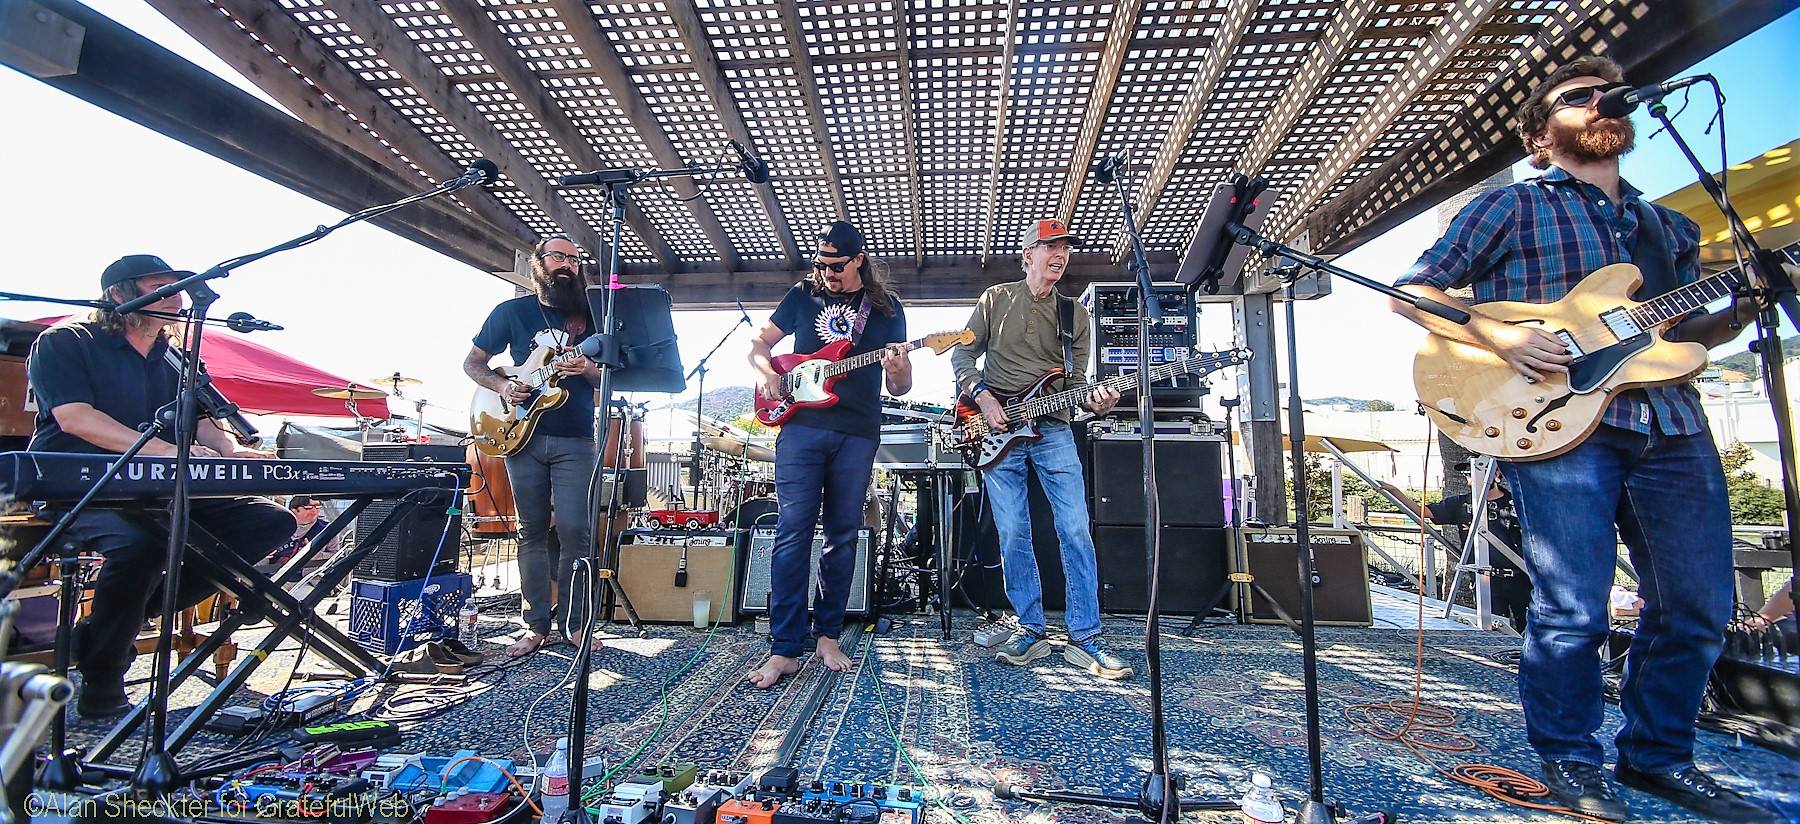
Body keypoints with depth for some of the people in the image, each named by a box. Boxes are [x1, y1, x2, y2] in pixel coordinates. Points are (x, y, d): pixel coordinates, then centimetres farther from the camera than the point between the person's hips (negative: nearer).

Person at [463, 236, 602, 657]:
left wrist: (588, 370, -15)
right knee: (532, 531, 7)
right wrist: (502, 385, -6)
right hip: (523, 434, 1)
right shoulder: (512, 311, 8)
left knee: (573, 529, -7)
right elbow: (472, 362, 13)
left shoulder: (589, 313, 8)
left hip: (575, 440, -1)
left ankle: (574, 623, 7)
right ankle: (537, 625, 16)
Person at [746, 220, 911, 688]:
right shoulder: (804, 295, 13)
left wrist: (897, 369, -13)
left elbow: (899, 389, 10)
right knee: (792, 532, -6)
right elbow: (760, 344, 19)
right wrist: (767, 373, -3)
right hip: (801, 425, 0)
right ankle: (784, 649, -1)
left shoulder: (887, 308, 12)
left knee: (843, 535, 6)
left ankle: (828, 636, 20)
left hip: (857, 434, 1)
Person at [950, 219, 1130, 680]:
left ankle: (1084, 639, 5)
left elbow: (1075, 380, 10)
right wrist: (982, 398, -10)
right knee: (1013, 536, 0)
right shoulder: (996, 299, 7)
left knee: (1076, 532, -6)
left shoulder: (1075, 316, 13)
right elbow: (962, 355, 5)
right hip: (996, 432, -1)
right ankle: (1032, 631, 14)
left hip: (1052, 430, 2)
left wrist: (1093, 401, -13)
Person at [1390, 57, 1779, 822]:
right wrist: (1500, 336, -15)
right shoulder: (1512, 206, 5)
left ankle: (1657, 753, 28)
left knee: (1698, 606, 9)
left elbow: (1683, 333, 25)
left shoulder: (1669, 227, 24)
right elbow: (1411, 291, -2)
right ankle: (1570, 762, 13)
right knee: (1574, 610, -6)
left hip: (1674, 424, 7)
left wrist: (1743, 309, 4)